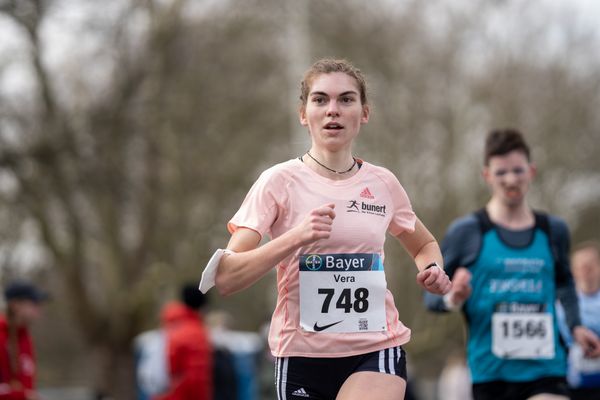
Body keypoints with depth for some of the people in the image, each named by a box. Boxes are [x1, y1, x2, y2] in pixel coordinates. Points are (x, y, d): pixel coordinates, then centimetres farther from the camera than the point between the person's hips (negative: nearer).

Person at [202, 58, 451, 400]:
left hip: (377, 349, 1)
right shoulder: (279, 182, -5)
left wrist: (432, 270, 2)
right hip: (302, 355, -1)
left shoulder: (383, 183, 5)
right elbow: (225, 279, -13)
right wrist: (294, 238, -26)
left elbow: (425, 245, 25)